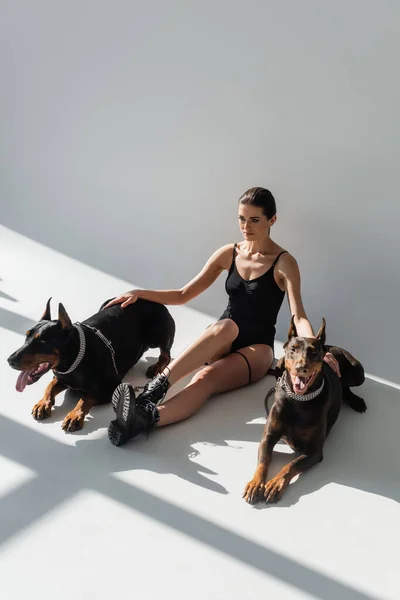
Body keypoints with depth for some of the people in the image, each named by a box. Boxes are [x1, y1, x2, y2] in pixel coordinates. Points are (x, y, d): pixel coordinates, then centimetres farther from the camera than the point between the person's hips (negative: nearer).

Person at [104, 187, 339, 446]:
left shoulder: (284, 263, -9)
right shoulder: (229, 253, 4)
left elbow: (298, 316, -21)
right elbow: (184, 294, 6)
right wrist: (139, 293, -6)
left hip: (257, 348, -3)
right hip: (220, 341, 3)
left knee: (204, 379, -34)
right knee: (226, 326, -36)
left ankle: (146, 418, -57)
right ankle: (155, 387, -51)